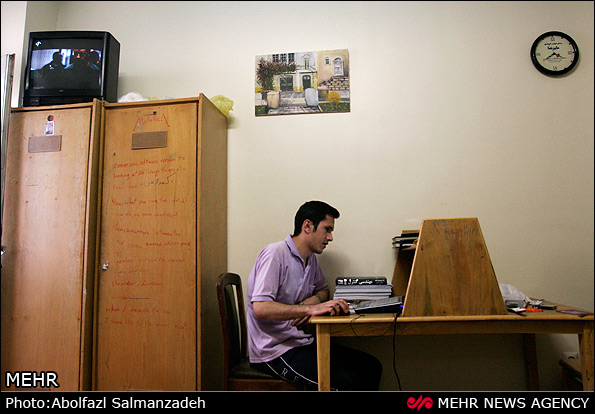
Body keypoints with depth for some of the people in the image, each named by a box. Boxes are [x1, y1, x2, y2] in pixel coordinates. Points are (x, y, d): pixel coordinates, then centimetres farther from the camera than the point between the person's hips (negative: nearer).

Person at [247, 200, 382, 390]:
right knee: (348, 381, -23)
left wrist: (314, 300, 1)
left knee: (371, 367, -2)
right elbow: (260, 308, -25)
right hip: (274, 351, -8)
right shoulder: (275, 254, -17)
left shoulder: (311, 258, 10)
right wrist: (310, 309, -31)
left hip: (301, 342, 8)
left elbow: (323, 289, 25)